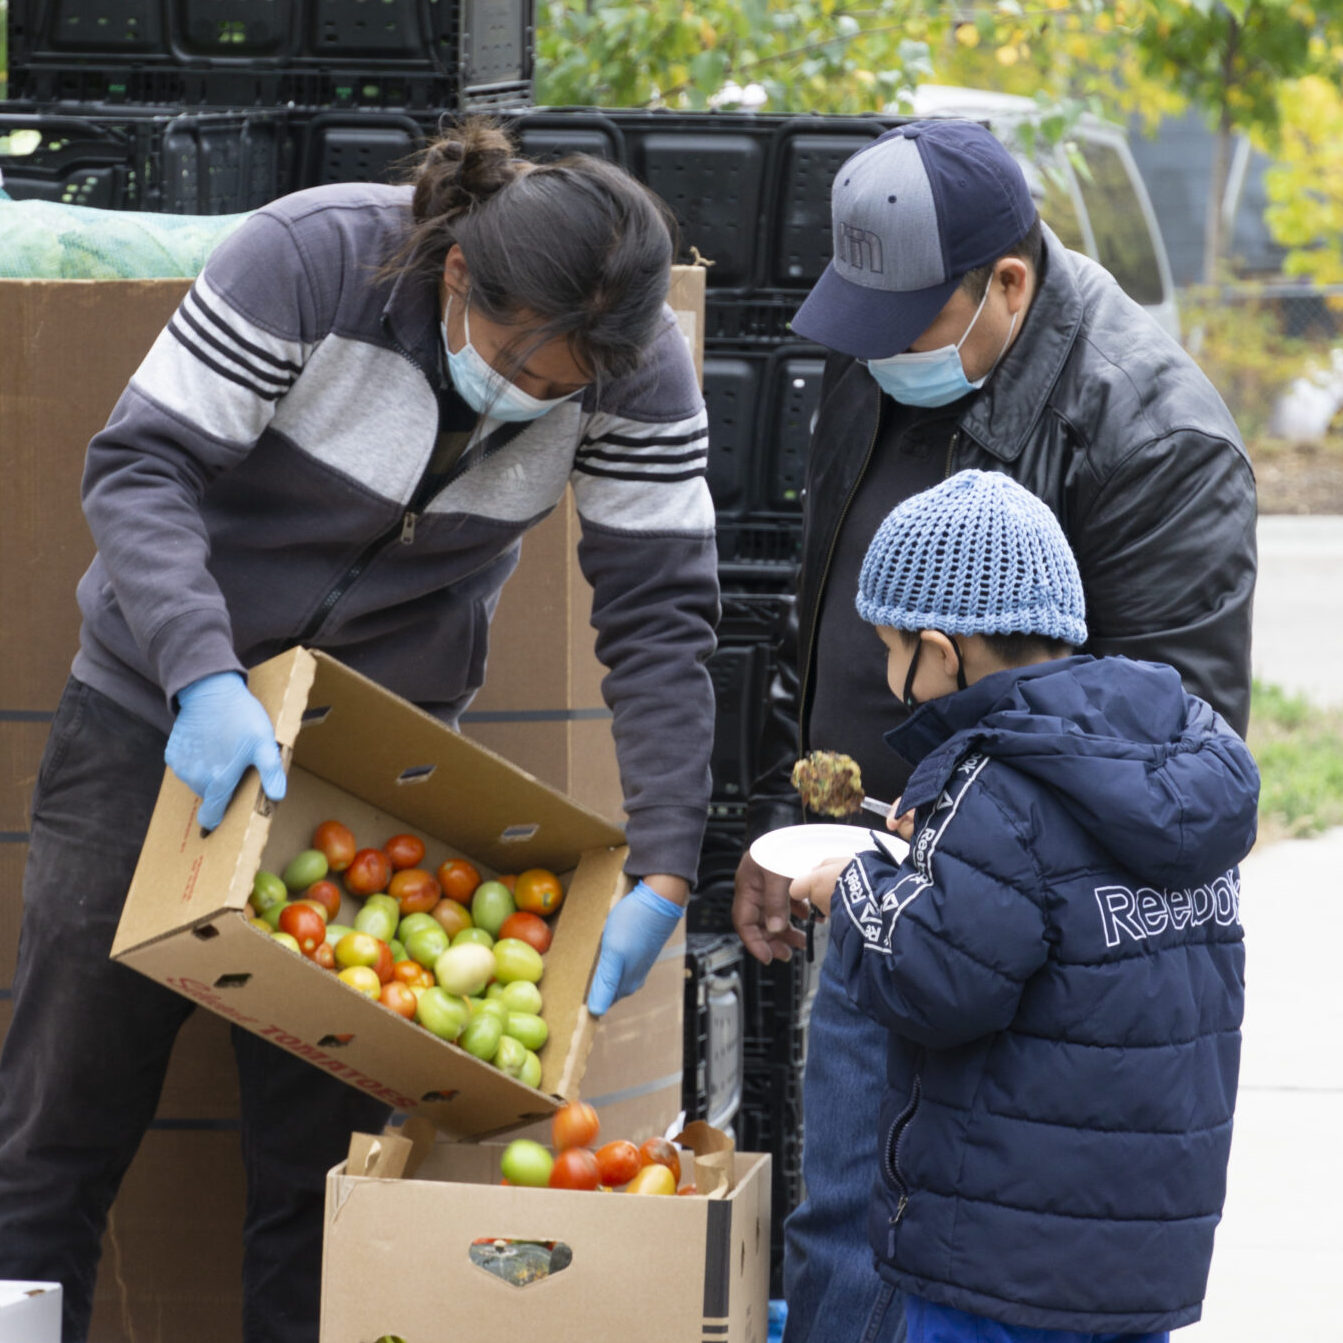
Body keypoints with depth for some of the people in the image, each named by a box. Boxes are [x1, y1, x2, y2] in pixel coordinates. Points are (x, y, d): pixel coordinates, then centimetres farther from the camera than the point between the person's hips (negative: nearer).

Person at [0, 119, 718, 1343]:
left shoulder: (639, 373, -17)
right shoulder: (313, 258, -26)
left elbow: (660, 618, -15)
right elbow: (138, 468, -25)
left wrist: (664, 874, -23)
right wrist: (205, 678, -40)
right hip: (163, 719, -2)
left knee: (321, 1150, 1)